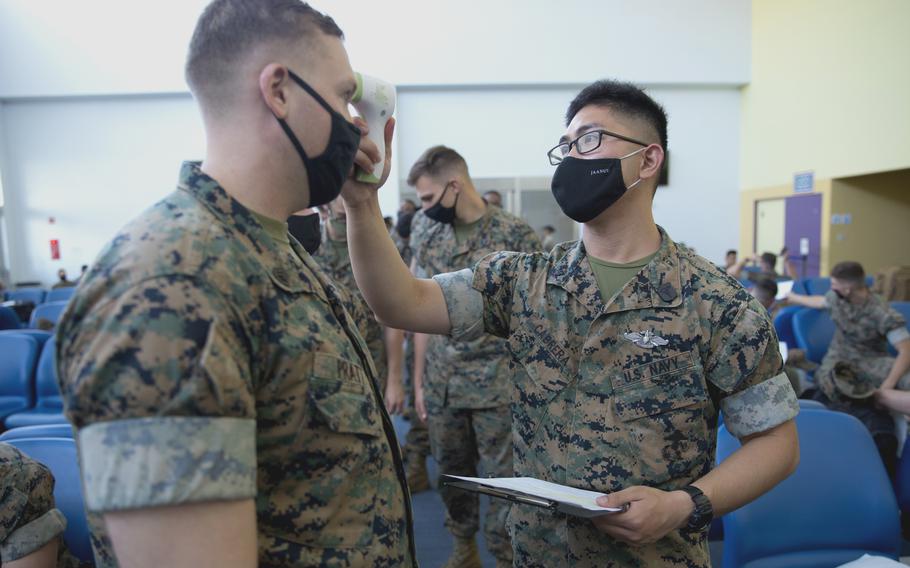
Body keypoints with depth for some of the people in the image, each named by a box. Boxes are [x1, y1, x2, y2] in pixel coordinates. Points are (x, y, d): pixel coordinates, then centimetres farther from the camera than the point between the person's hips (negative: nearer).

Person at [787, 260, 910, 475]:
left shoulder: (884, 314, -19)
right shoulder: (836, 298, -1)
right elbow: (818, 301, 25)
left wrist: (887, 386, -35)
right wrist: (792, 297, 41)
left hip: (868, 364, -3)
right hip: (838, 361, 3)